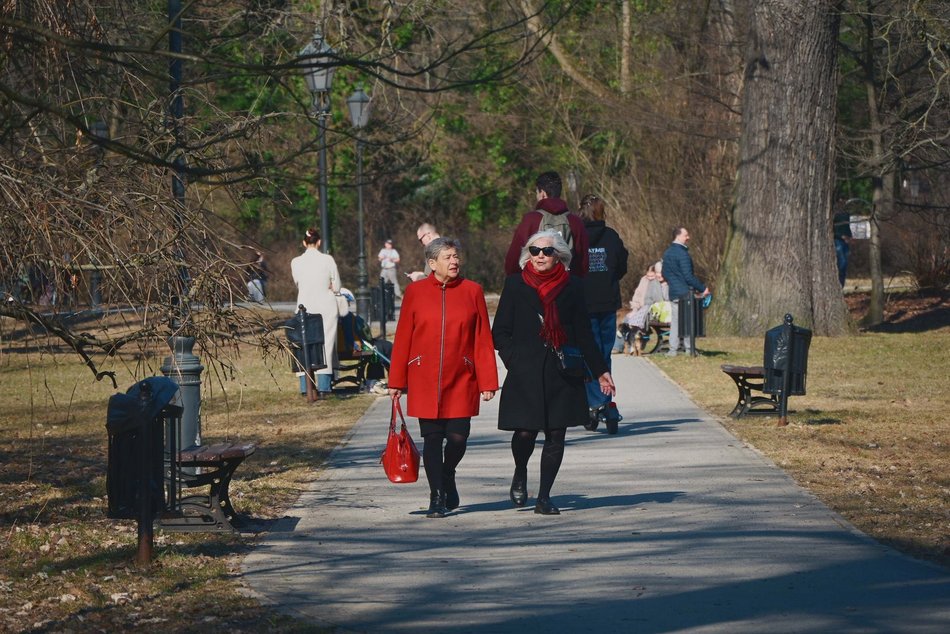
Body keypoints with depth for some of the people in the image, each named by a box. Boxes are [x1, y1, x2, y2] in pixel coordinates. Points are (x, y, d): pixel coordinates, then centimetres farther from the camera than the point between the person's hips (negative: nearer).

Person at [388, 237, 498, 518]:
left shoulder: (472, 291, 3)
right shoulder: (415, 292, 2)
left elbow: (483, 338, 2)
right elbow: (402, 338, 4)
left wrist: (488, 381, -2)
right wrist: (396, 381, 4)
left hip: (461, 380, 0)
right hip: (424, 381, 0)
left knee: (458, 437, -3)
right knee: (432, 438, 0)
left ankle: (447, 477, 28)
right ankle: (436, 498, 10)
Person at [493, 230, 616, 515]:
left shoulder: (572, 286, 7)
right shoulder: (515, 284, 4)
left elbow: (583, 332, 11)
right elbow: (499, 332, 6)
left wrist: (600, 371, 9)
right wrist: (513, 359, -8)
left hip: (562, 374, 2)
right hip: (525, 374, -2)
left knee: (556, 435, 0)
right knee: (526, 431, -8)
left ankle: (544, 497, 9)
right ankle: (520, 475, 24)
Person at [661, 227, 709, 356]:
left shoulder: (667, 253, 10)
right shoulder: (682, 253, -17)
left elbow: (664, 274, 18)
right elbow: (688, 276, -19)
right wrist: (702, 288, -13)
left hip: (673, 292, 8)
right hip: (685, 292, -8)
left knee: (675, 321, 10)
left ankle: (673, 349, 8)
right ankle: (688, 348, 0)